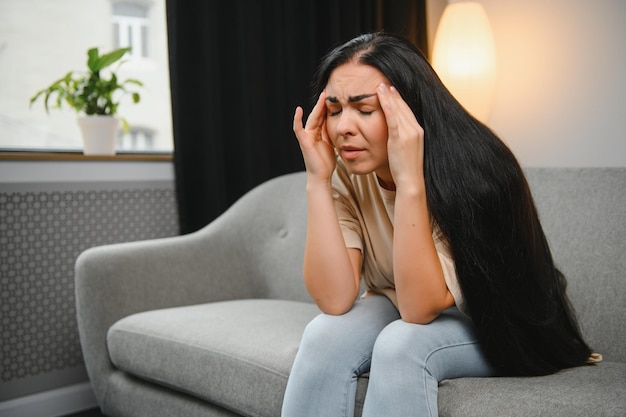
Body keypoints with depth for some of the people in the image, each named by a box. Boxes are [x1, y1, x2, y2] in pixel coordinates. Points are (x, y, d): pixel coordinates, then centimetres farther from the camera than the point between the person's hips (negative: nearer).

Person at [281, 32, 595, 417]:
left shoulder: (469, 170, -27)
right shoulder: (346, 176, -15)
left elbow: (421, 307, -31)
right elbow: (335, 299, -24)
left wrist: (409, 180, -40)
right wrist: (318, 181, -30)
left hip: (490, 327, -3)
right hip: (395, 313, 4)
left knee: (400, 345, -32)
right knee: (325, 336, -25)